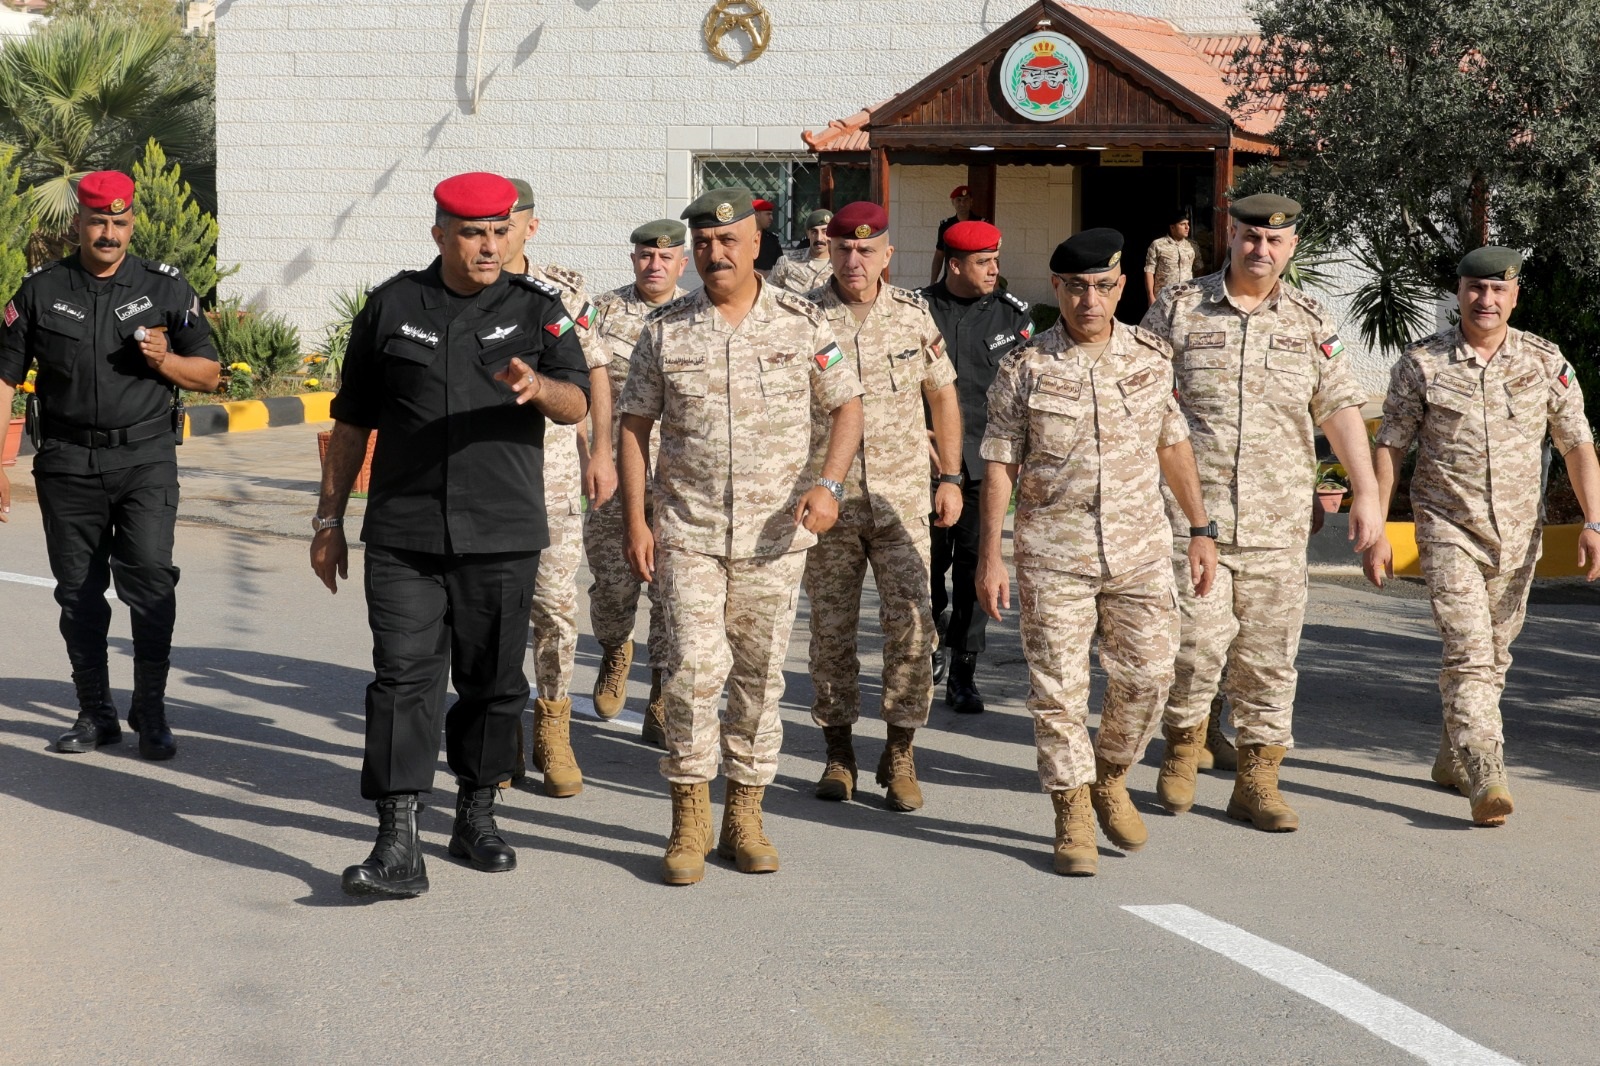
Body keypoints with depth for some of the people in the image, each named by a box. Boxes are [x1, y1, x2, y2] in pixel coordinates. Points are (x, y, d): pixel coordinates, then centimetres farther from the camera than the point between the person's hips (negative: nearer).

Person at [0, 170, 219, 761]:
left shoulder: (165, 287, 6)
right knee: (78, 591, 6)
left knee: (150, 574, -14)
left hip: (145, 457, -1)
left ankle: (150, 711, -4)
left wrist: (163, 361, -10)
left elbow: (209, 374, 11)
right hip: (67, 463, 1)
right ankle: (95, 713, 18)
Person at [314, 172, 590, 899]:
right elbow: (352, 423, 13)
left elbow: (577, 404, -7)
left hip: (502, 538, 1)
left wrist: (539, 388, -30)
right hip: (402, 537, -1)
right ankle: (397, 846, -11)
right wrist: (329, 519, 11)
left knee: (494, 683, 9)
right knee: (403, 680, -8)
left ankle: (476, 815, 27)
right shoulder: (391, 307, 8)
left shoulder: (537, 309, 6)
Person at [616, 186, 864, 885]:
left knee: (760, 674, 7)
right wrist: (635, 520, -1)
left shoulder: (801, 323, 2)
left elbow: (846, 407, 8)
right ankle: (688, 819, -2)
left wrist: (829, 485, -7)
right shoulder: (664, 331, 3)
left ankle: (743, 818, 18)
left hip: (775, 535, 1)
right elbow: (635, 426, 7)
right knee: (695, 665, -13)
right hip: (687, 532, -1)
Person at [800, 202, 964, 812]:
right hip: (827, 502, -1)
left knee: (912, 626, -5)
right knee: (831, 630, 6)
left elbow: (943, 396, 13)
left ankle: (899, 756, 6)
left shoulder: (913, 315, 4)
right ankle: (838, 752, 19)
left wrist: (951, 477, 9)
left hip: (901, 498, 1)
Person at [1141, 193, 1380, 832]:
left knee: (1269, 654, 3)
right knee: (1196, 643, -9)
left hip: (1277, 521, 2)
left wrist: (1365, 492, 3)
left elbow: (1340, 409, 10)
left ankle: (1256, 780, 13)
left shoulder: (1311, 323, 10)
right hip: (1189, 512, -2)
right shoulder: (1176, 309, 4)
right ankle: (1182, 745, 17)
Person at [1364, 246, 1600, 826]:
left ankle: (1452, 760, 31)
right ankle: (1487, 780, -22)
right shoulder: (1421, 363, -5)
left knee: (1493, 654, 14)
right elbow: (1390, 447, 0)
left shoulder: (1545, 361, 1)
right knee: (1468, 652, -16)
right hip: (1449, 528, -3)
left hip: (1517, 535, 3)